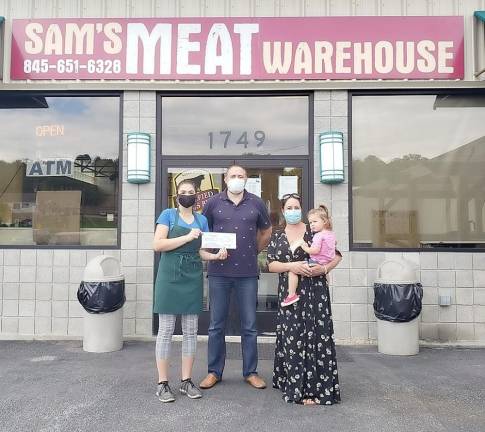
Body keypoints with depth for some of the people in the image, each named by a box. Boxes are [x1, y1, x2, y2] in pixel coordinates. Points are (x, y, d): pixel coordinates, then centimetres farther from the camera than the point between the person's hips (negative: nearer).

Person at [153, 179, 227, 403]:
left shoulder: (201, 220, 12)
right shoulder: (168, 214, 1)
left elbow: (201, 251, 14)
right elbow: (158, 244, -10)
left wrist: (216, 256, -6)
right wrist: (187, 237, -16)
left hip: (193, 277, 4)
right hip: (170, 275, -4)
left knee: (191, 331, 8)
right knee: (166, 330, 0)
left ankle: (186, 380, 19)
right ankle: (162, 383, 10)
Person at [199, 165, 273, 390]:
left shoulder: (256, 203, 5)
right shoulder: (213, 202, 3)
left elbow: (266, 231, 18)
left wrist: (254, 251, 10)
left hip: (247, 272, 1)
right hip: (219, 271, 0)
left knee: (249, 325, 8)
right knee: (217, 325, 8)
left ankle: (251, 372, 21)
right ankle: (214, 372, 21)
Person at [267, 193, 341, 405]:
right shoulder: (277, 236, 10)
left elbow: (337, 255, 6)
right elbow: (271, 264, 1)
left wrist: (324, 268, -12)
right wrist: (291, 266, -15)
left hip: (315, 291, -2)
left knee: (317, 337, -3)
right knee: (292, 339, 4)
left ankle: (316, 388, 6)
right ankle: (295, 385, 19)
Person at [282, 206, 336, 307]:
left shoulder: (318, 235, -16)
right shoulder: (331, 233, 11)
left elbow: (315, 250, -26)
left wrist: (303, 246, -11)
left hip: (316, 263, -10)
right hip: (326, 264, 10)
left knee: (292, 270, -14)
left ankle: (292, 295, -17)